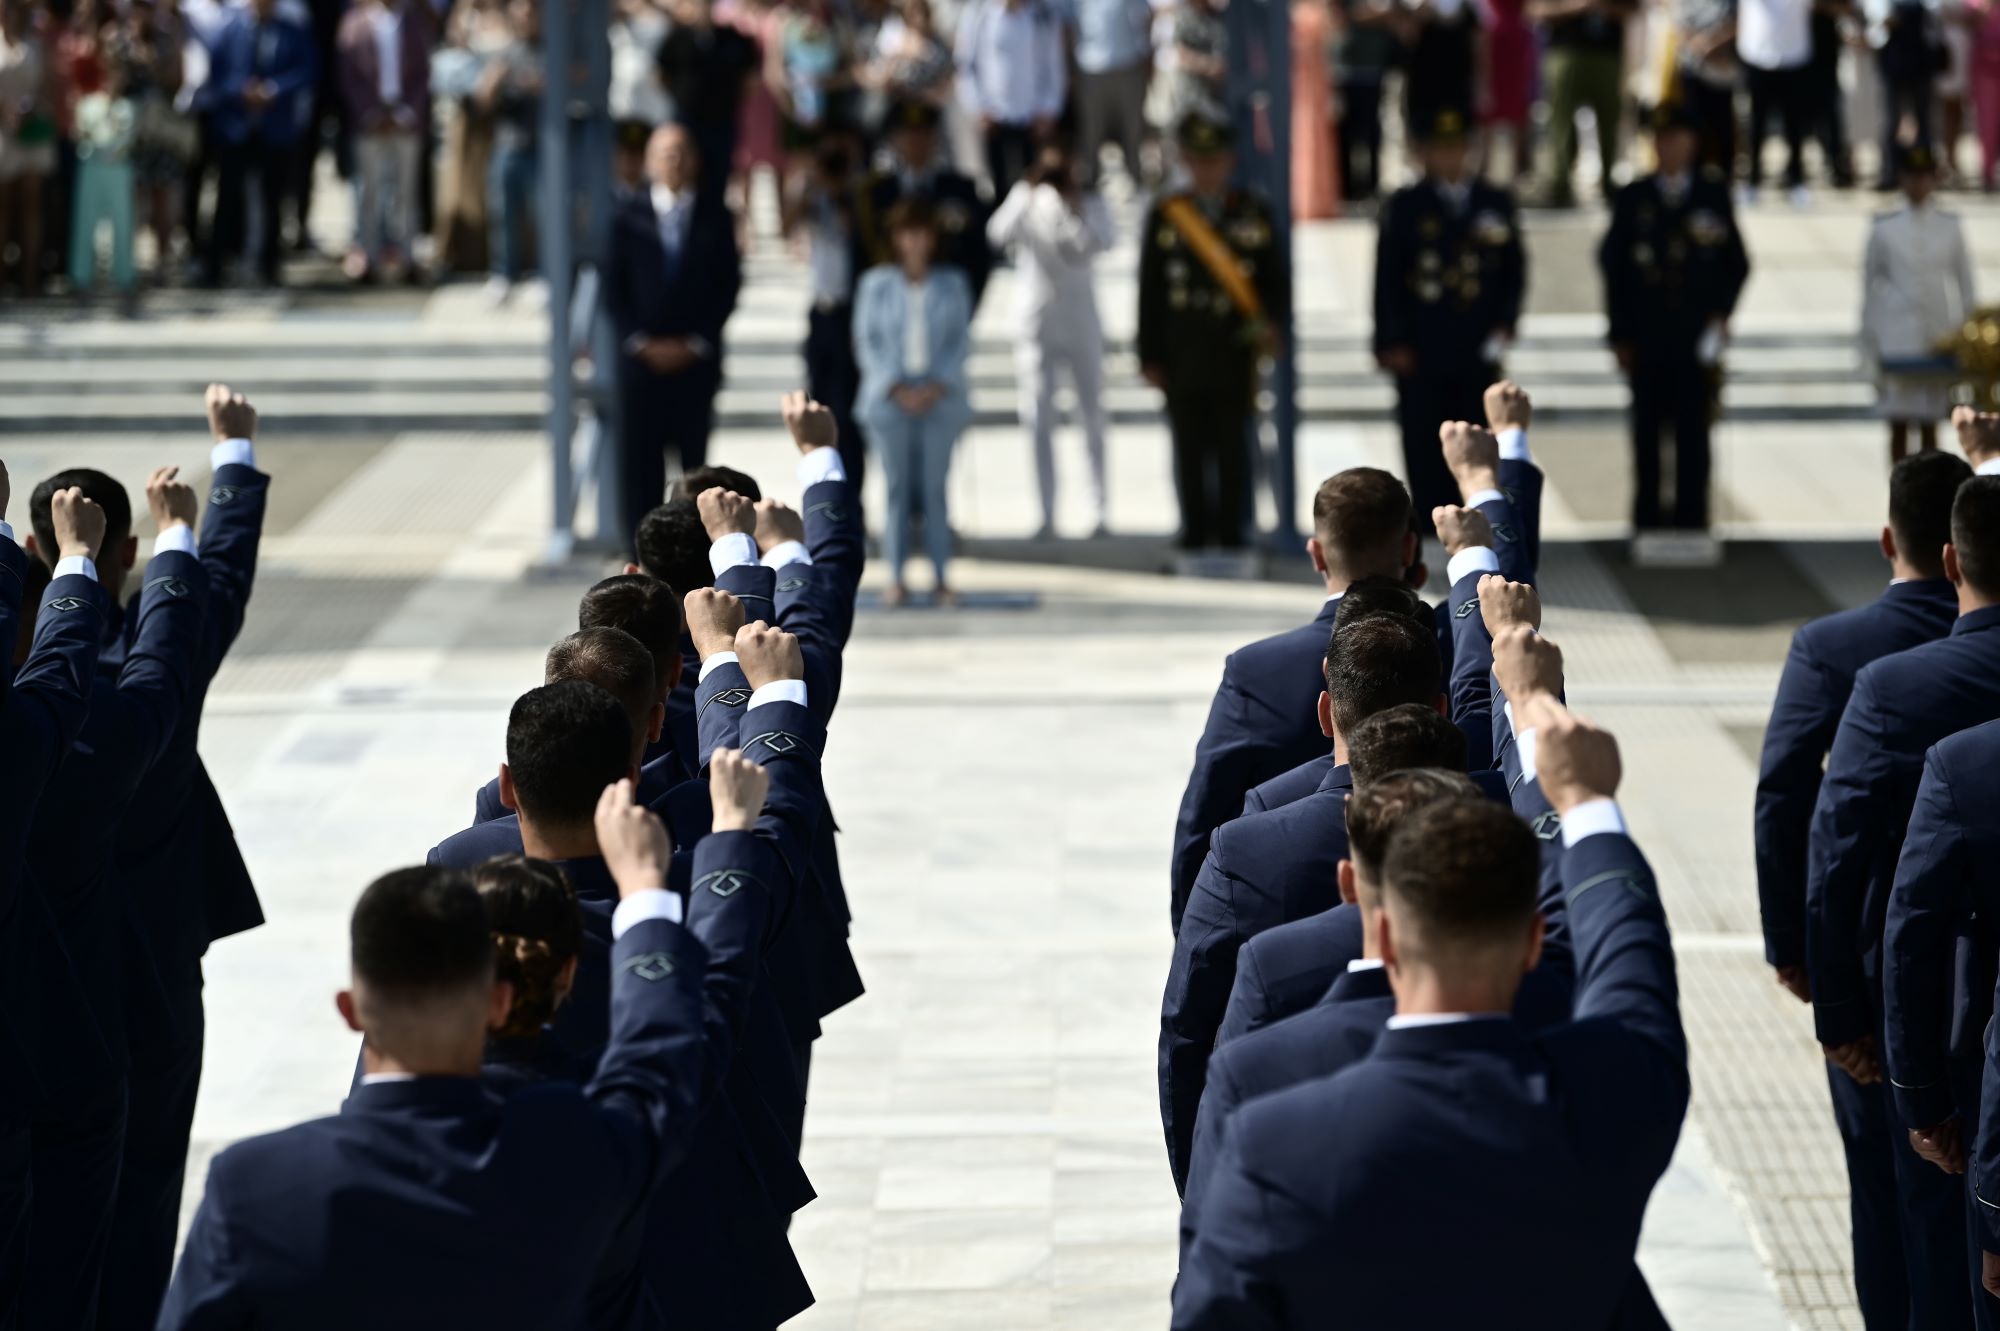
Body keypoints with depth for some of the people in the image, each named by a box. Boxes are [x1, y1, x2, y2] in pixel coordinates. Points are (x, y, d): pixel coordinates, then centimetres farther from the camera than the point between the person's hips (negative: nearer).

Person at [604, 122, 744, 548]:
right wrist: (640, 342, -6)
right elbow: (614, 289, 5)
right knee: (638, 458, -2)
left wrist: (696, 343, -4)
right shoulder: (629, 217, 5)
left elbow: (728, 286, 4)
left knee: (694, 458, 0)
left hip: (696, 358, 0)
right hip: (640, 358, 0)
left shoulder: (715, 218, 5)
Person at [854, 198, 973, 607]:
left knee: (936, 488, 0)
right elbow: (866, 342, 4)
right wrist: (896, 388, -8)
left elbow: (961, 341, 6)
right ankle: (896, 578, 3)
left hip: (939, 399, 0)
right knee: (896, 487, 0)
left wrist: (938, 386, -8)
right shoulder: (876, 283, 5)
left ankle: (942, 578, 3)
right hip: (889, 399, 0)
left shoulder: (952, 284, 8)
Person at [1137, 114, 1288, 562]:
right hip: (1184, 356, 0)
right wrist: (1150, 357, 2)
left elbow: (1276, 278, 8)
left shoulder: (1254, 213, 6)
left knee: (1233, 448, 2)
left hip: (1235, 353, 0)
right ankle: (1195, 533, 10)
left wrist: (1274, 323, -10)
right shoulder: (1165, 217, 5)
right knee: (1189, 449, 3)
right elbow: (1150, 293, 5)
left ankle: (1232, 534, 9)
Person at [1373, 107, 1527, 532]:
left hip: (1479, 353, 2)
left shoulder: (1496, 203, 8)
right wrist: (1391, 343, -7)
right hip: (1421, 356, -2)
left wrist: (1504, 325, 0)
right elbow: (1387, 280, -1)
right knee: (1425, 450, 0)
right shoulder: (1405, 207, 0)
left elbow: (1515, 270, 12)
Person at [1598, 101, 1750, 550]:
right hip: (1647, 339, 1)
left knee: (1694, 430, 1)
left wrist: (1722, 312, -3)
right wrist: (1620, 335, 2)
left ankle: (1693, 521, 5)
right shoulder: (1633, 198, 5)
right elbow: (1614, 267, 6)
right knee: (1647, 432, 2)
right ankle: (1648, 524, 9)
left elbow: (1736, 262, 8)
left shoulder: (1713, 194, 5)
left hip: (1697, 338, 0)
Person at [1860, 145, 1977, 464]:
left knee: (1930, 426, 6)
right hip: (1897, 341, -1)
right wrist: (1871, 350, 4)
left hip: (1940, 341, 1)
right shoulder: (1884, 229, 1)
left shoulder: (1950, 228, 4)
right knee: (1898, 426, -1)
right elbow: (1869, 287, 6)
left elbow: (1966, 284, 9)